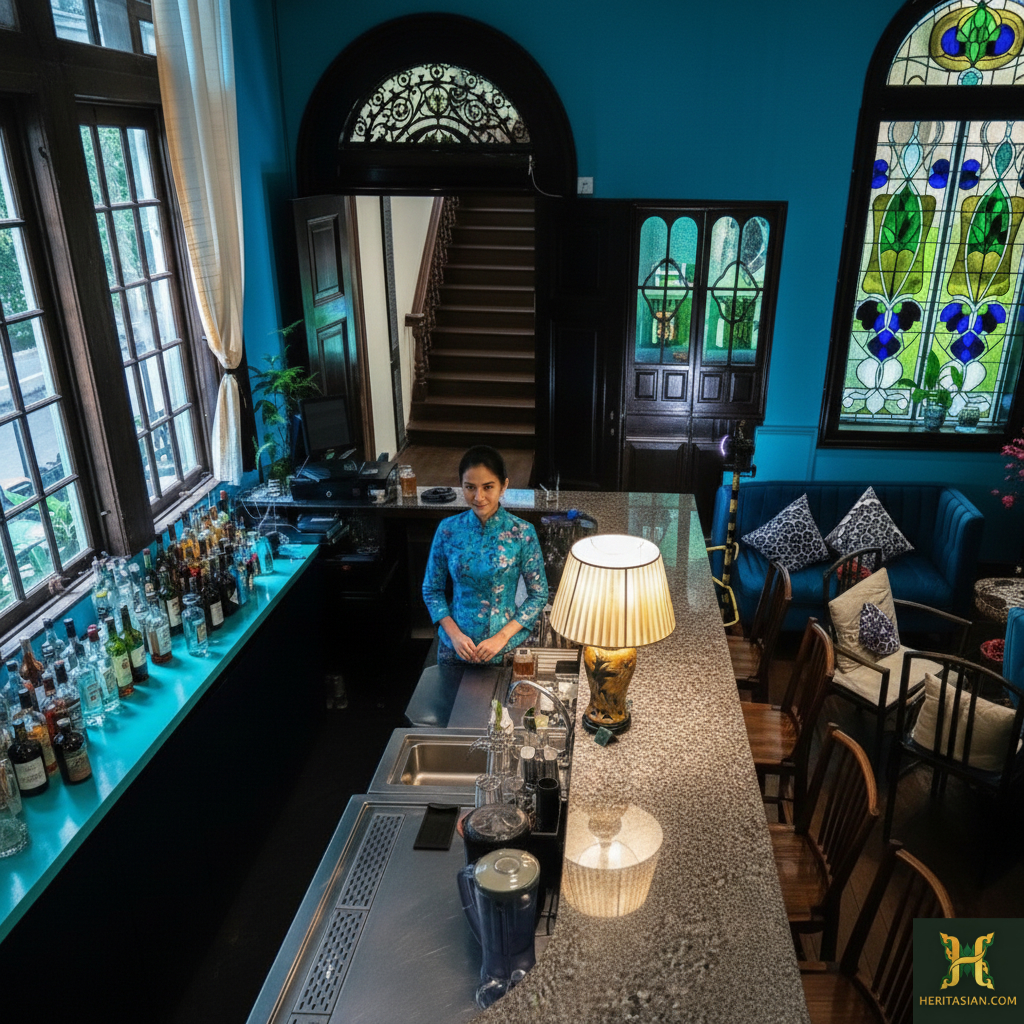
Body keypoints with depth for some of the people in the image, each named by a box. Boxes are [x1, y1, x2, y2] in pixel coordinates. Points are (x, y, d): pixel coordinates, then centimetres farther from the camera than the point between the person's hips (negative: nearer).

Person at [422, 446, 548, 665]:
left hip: (507, 649, -2)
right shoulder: (448, 529, -6)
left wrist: (502, 637, -15)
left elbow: (538, 595, -6)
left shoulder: (522, 533, -12)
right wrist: (454, 634, -10)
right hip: (455, 646, 2)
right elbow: (432, 589, 2)